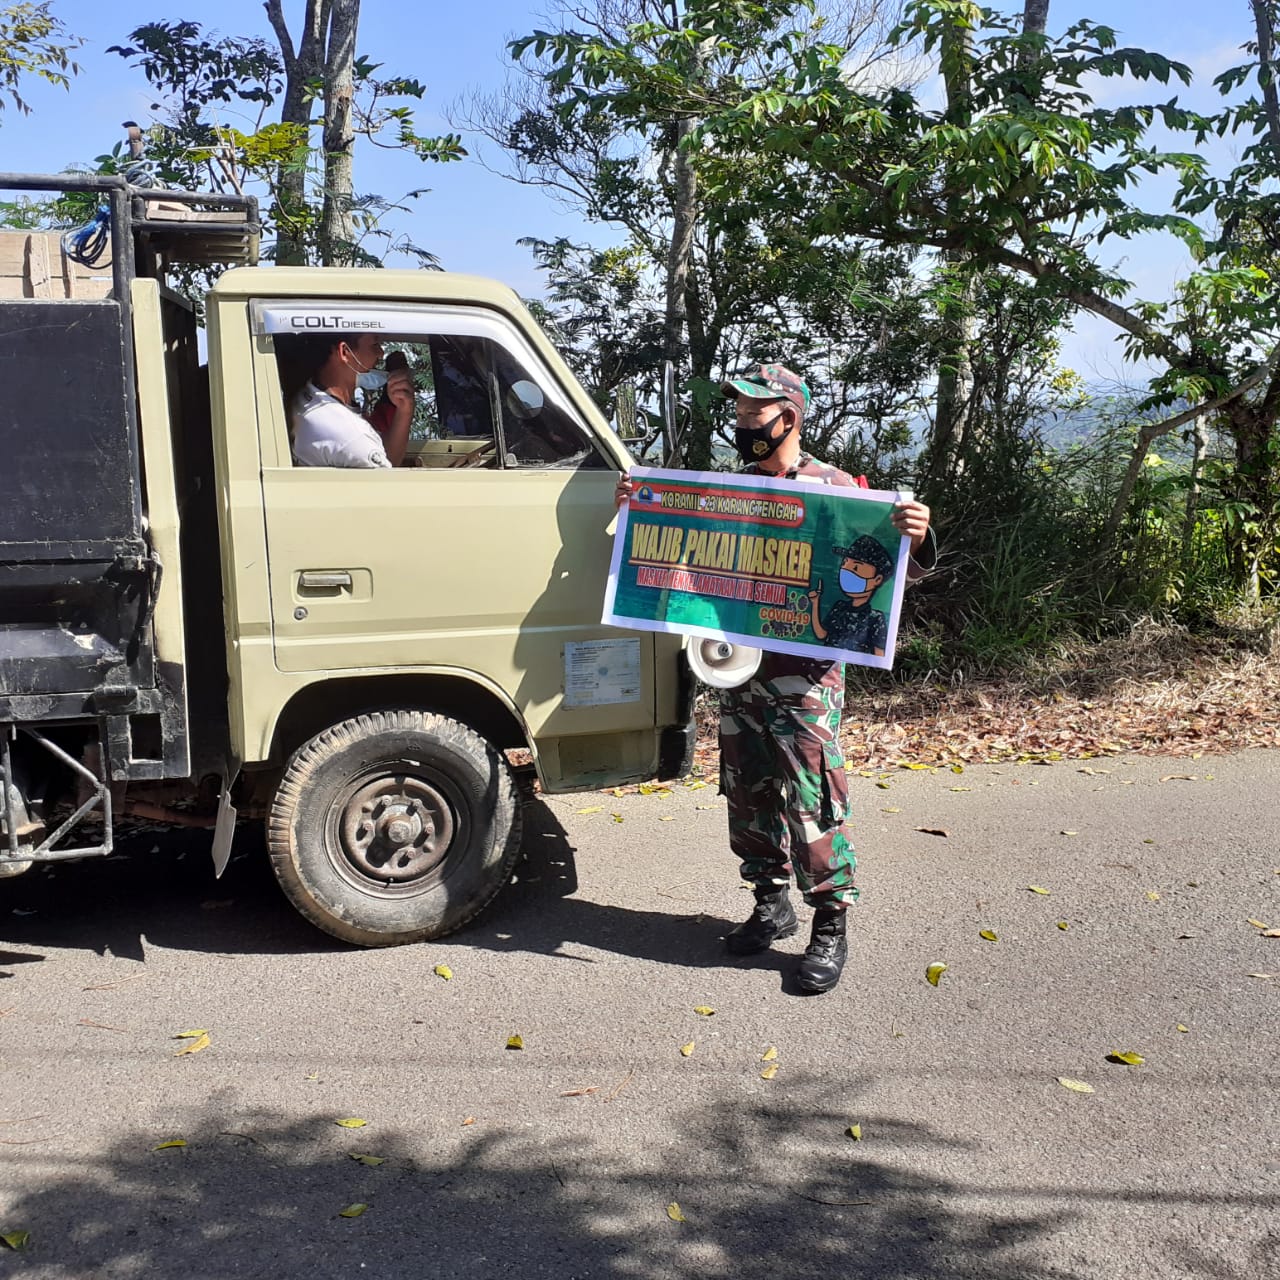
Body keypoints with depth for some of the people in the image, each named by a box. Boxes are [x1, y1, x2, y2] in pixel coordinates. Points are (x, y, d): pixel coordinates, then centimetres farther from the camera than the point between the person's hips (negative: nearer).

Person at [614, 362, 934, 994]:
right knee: (749, 794, 13)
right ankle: (771, 904, 29)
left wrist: (912, 540, -27)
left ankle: (830, 928, 8)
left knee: (811, 800, -4)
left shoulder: (832, 487, -4)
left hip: (804, 676, -6)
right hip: (739, 670, 6)